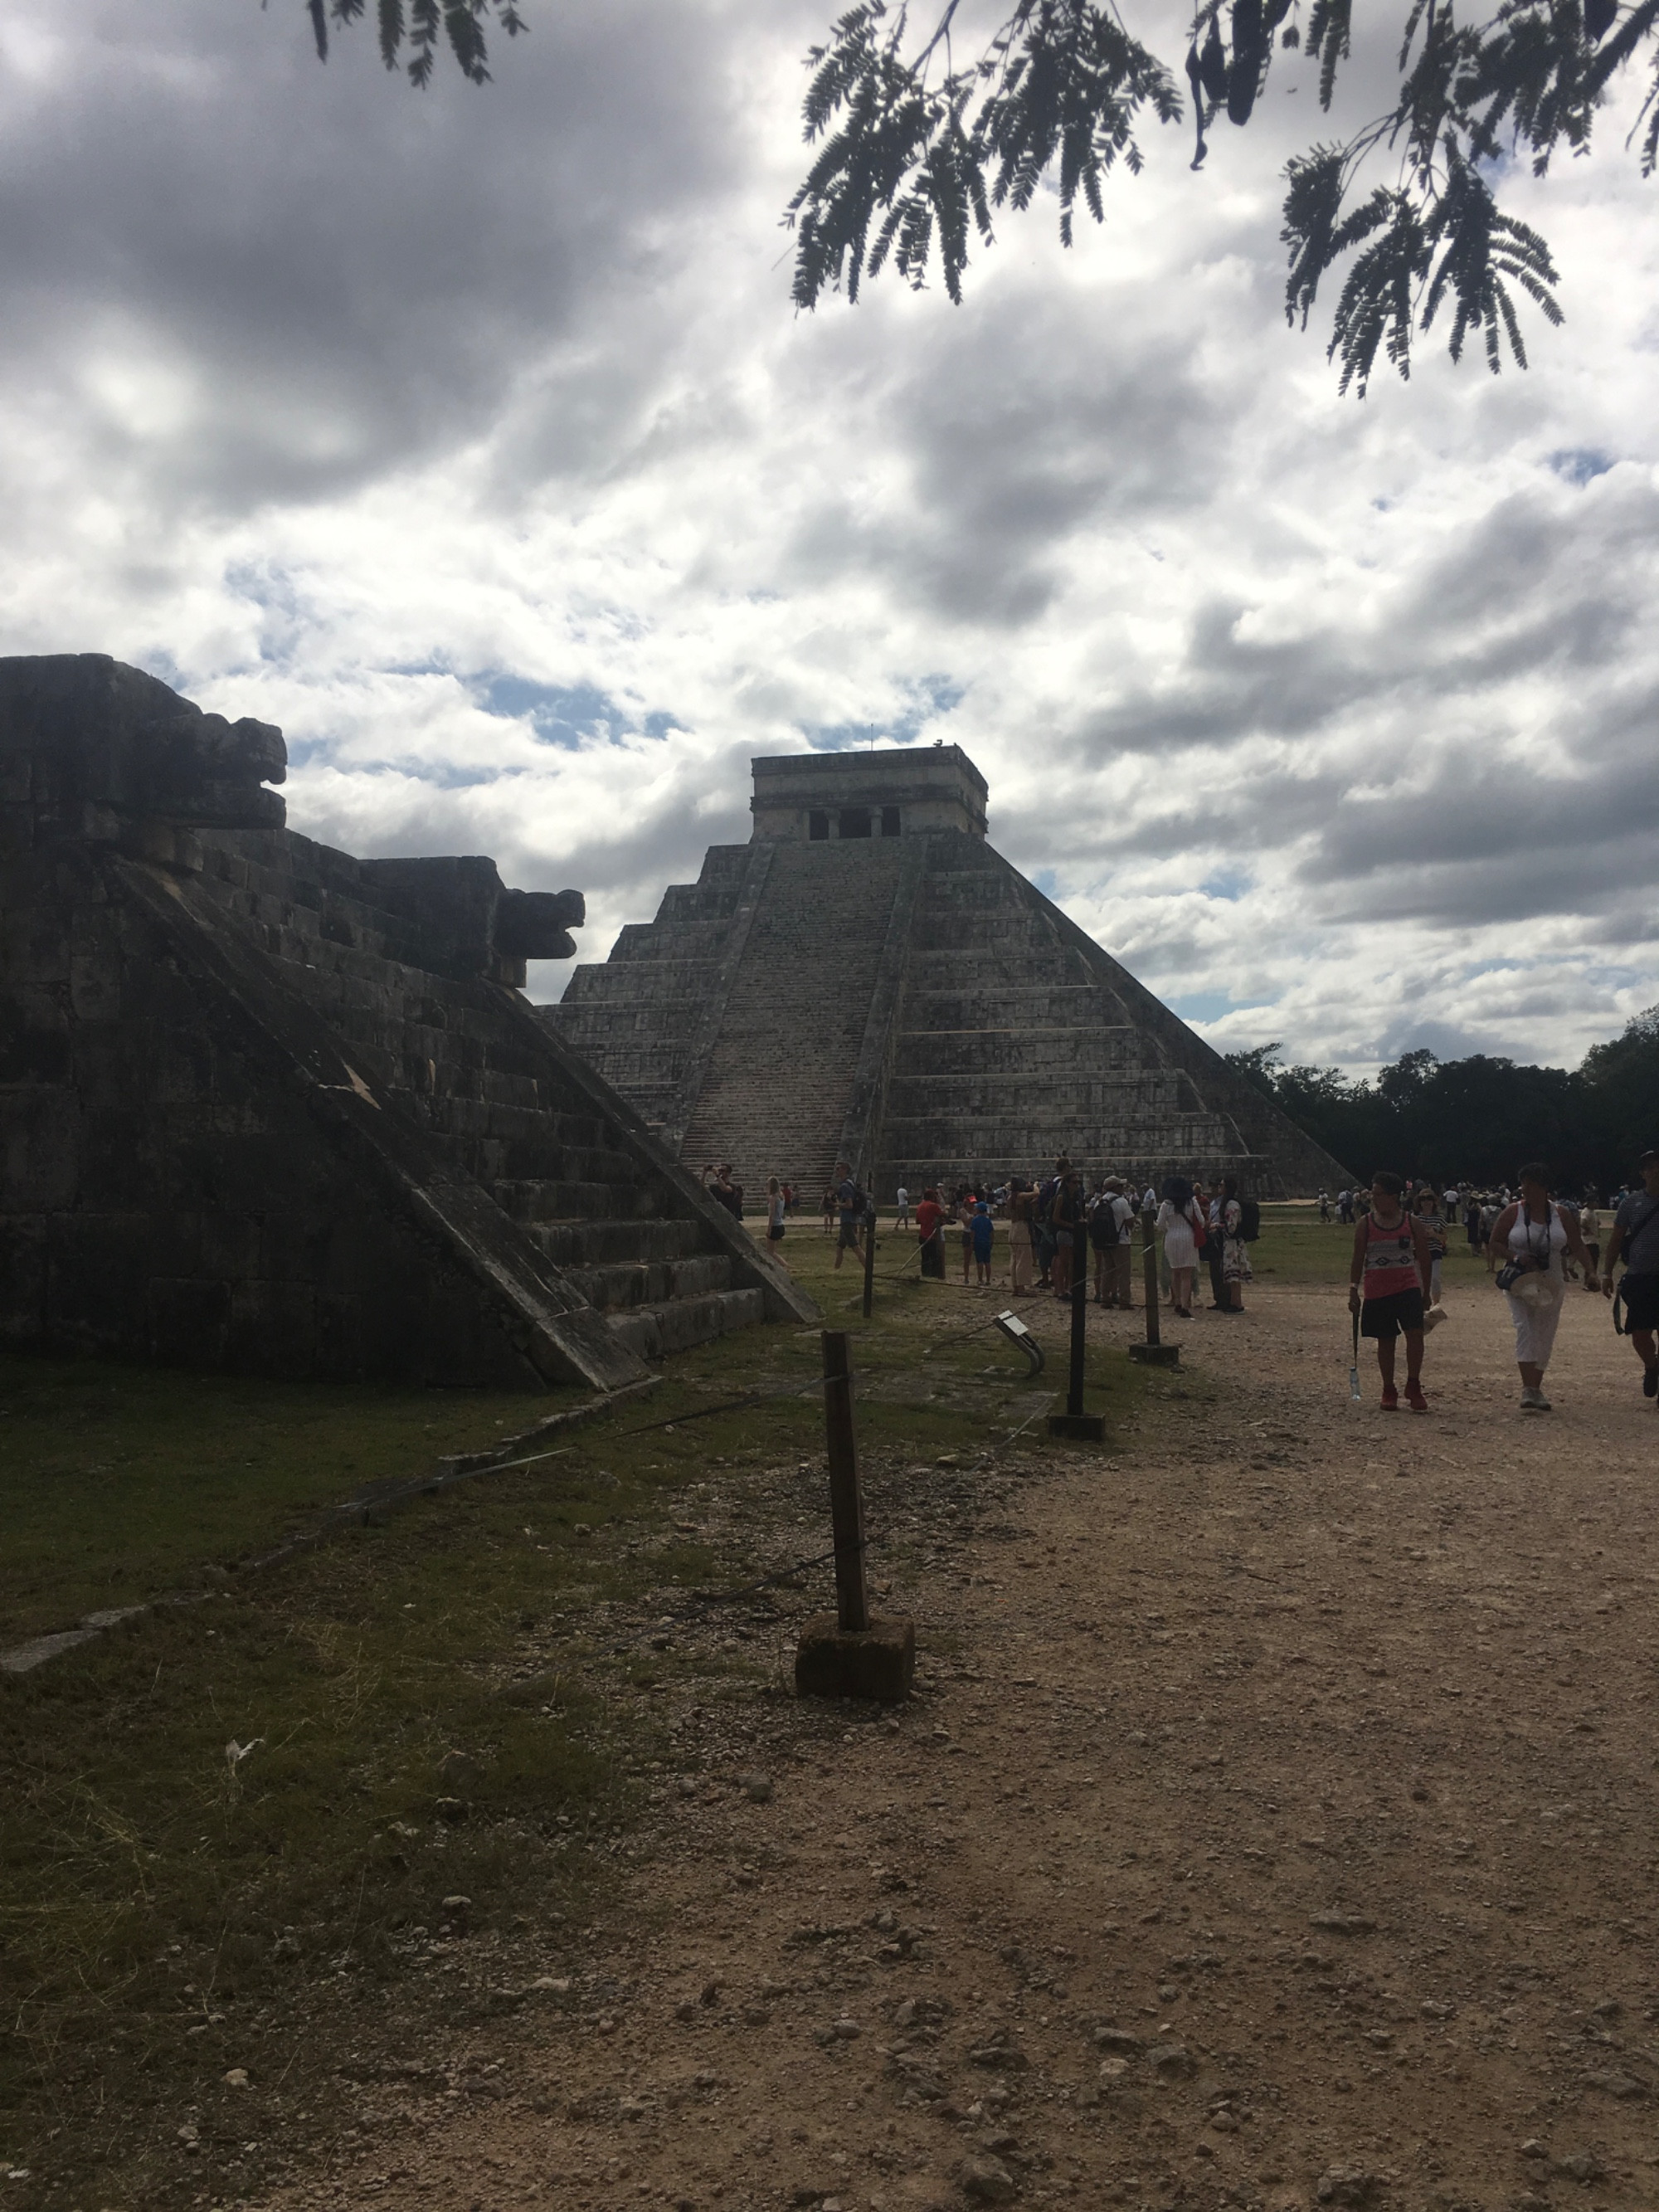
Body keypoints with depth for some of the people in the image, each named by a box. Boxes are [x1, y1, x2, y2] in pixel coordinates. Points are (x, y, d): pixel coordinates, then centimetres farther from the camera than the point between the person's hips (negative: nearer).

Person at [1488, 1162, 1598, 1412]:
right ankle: (1528, 1391, -24)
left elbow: (1577, 1246, 4)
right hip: (1519, 1283, -3)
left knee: (1545, 1337, 7)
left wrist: (1590, 1270, -10)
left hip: (1551, 1285, 3)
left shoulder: (1560, 1214, 3)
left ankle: (1536, 1389, 20)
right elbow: (1495, 1244, -2)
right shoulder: (1513, 1213, -3)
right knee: (1525, 1329, -18)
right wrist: (1515, 1256, -19)